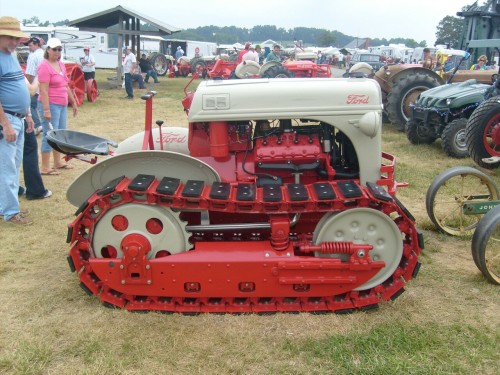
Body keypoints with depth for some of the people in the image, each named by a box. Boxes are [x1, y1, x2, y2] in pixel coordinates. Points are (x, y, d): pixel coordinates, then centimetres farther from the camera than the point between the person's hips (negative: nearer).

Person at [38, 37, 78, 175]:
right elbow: (43, 90, -18)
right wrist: (46, 109, -23)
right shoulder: (44, 66, -13)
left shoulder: (61, 65, 13)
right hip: (51, 105, -9)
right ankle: (45, 168, 0)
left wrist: (73, 102, 21)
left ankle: (58, 162, 28)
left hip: (62, 105, 9)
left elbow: (66, 86, 21)